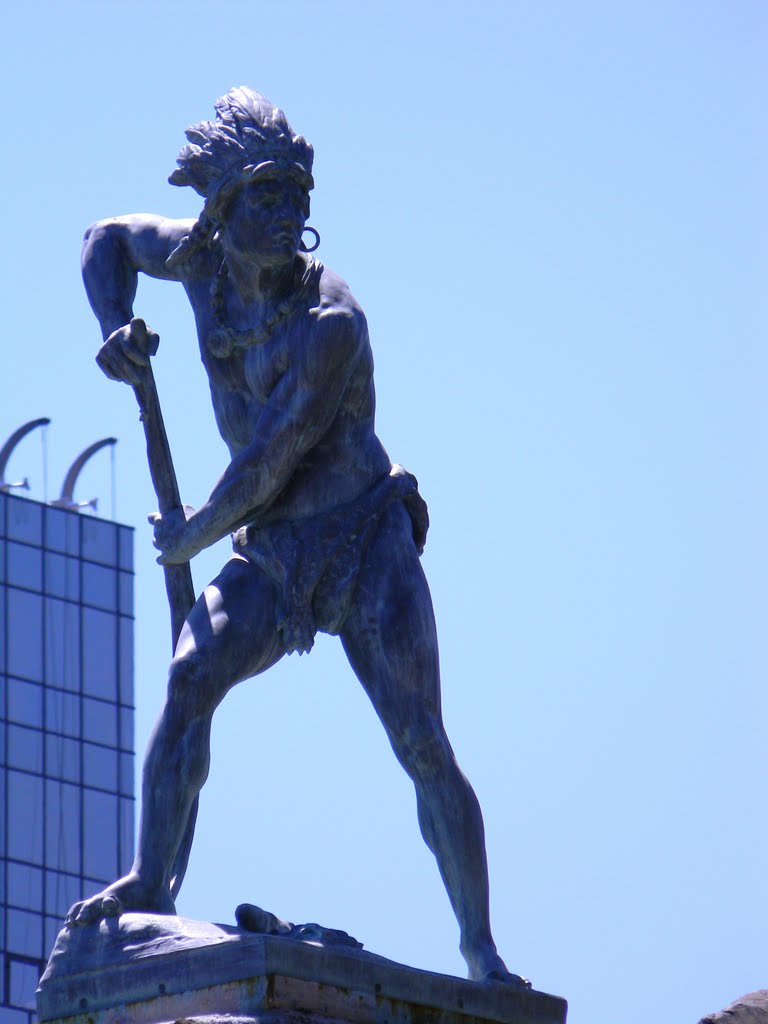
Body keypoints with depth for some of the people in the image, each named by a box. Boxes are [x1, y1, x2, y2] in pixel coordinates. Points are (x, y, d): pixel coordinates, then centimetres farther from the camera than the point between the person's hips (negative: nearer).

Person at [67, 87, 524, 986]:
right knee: (190, 681, -18)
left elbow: (262, 472, -21)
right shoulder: (203, 257, -3)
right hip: (273, 557, 6)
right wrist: (114, 329, -3)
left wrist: (189, 539, -4)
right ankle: (148, 885, -16)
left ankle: (483, 953, -8)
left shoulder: (328, 322, -24)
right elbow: (107, 239, 16)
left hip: (367, 546, -6)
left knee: (422, 747, -13)